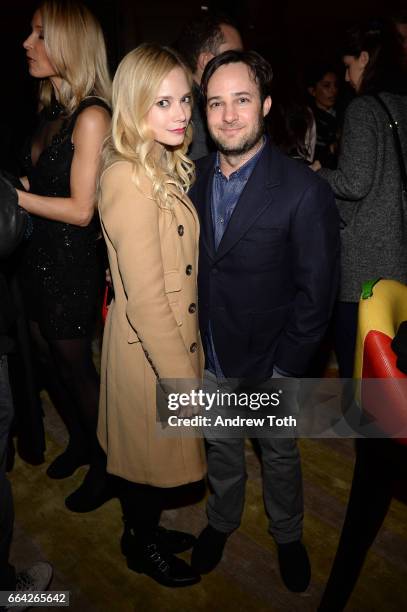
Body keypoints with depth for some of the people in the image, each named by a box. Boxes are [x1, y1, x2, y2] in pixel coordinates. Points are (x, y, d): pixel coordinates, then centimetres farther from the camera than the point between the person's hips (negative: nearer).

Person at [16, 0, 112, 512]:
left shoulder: (91, 116, -16)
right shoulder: (50, 111, 9)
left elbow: (80, 210, -20)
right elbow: (41, 183, 12)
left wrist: (11, 194, -18)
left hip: (71, 263, -8)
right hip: (36, 258, 8)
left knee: (75, 368, 8)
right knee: (48, 363, 19)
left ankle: (105, 465, 32)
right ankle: (79, 441, 44)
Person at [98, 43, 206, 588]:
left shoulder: (166, 168, 6)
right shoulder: (128, 178, -24)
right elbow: (145, 298, -26)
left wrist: (188, 355, 11)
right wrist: (182, 376, -19)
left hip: (175, 338, 8)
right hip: (150, 352, -8)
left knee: (155, 450, 25)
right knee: (151, 453, 15)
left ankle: (145, 531, 49)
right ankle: (142, 546, 42)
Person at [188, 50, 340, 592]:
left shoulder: (304, 190, -18)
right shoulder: (194, 179, -3)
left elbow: (316, 292, -14)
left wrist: (282, 369, -13)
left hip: (268, 364, -3)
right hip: (207, 357, 4)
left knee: (279, 455, 19)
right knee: (220, 447, 24)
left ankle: (288, 535, 47)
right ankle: (222, 521, 51)